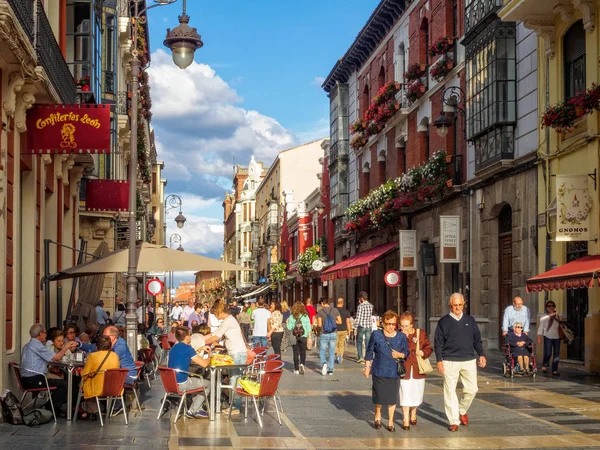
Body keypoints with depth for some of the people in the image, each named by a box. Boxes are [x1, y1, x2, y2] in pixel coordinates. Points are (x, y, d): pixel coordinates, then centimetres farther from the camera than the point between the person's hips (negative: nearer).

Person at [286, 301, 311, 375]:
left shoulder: (291, 317, -7)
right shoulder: (305, 316, -6)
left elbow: (289, 328, -5)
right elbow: (309, 328, -2)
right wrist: (308, 335, 13)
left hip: (294, 337, 0)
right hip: (303, 337, 0)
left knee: (296, 353, 9)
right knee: (303, 352, 11)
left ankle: (296, 369, 12)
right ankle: (302, 364, -13)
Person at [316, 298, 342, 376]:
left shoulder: (320, 311, -8)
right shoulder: (335, 310, 1)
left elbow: (319, 324, -12)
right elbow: (340, 321, 0)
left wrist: (318, 325, 10)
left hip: (324, 334, -3)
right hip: (333, 334, 3)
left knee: (322, 351, 11)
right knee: (331, 352, 11)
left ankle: (324, 363, -15)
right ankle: (330, 370, 11)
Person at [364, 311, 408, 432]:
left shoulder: (402, 337, 1)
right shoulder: (376, 335, -2)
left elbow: (407, 352, 9)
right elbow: (369, 352, 6)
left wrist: (400, 355, -11)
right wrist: (367, 367, 5)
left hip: (394, 372, 1)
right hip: (379, 371, -1)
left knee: (392, 398, 4)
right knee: (379, 396, 1)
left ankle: (390, 421, 20)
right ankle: (378, 414, 32)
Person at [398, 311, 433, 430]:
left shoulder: (421, 333, 3)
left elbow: (429, 348, 6)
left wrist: (423, 352, -12)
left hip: (418, 370, 3)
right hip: (404, 370, -3)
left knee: (417, 394, 13)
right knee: (405, 395, -3)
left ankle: (413, 414, 40)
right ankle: (406, 419, 9)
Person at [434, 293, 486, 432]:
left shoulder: (470, 320, 11)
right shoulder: (444, 321, 2)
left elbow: (477, 339, 15)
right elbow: (438, 342, 1)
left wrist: (481, 354, 4)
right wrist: (439, 360, -6)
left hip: (469, 360, 3)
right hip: (450, 362, -2)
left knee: (471, 389, 1)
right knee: (450, 391, -2)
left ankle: (462, 411, 26)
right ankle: (454, 421, 5)